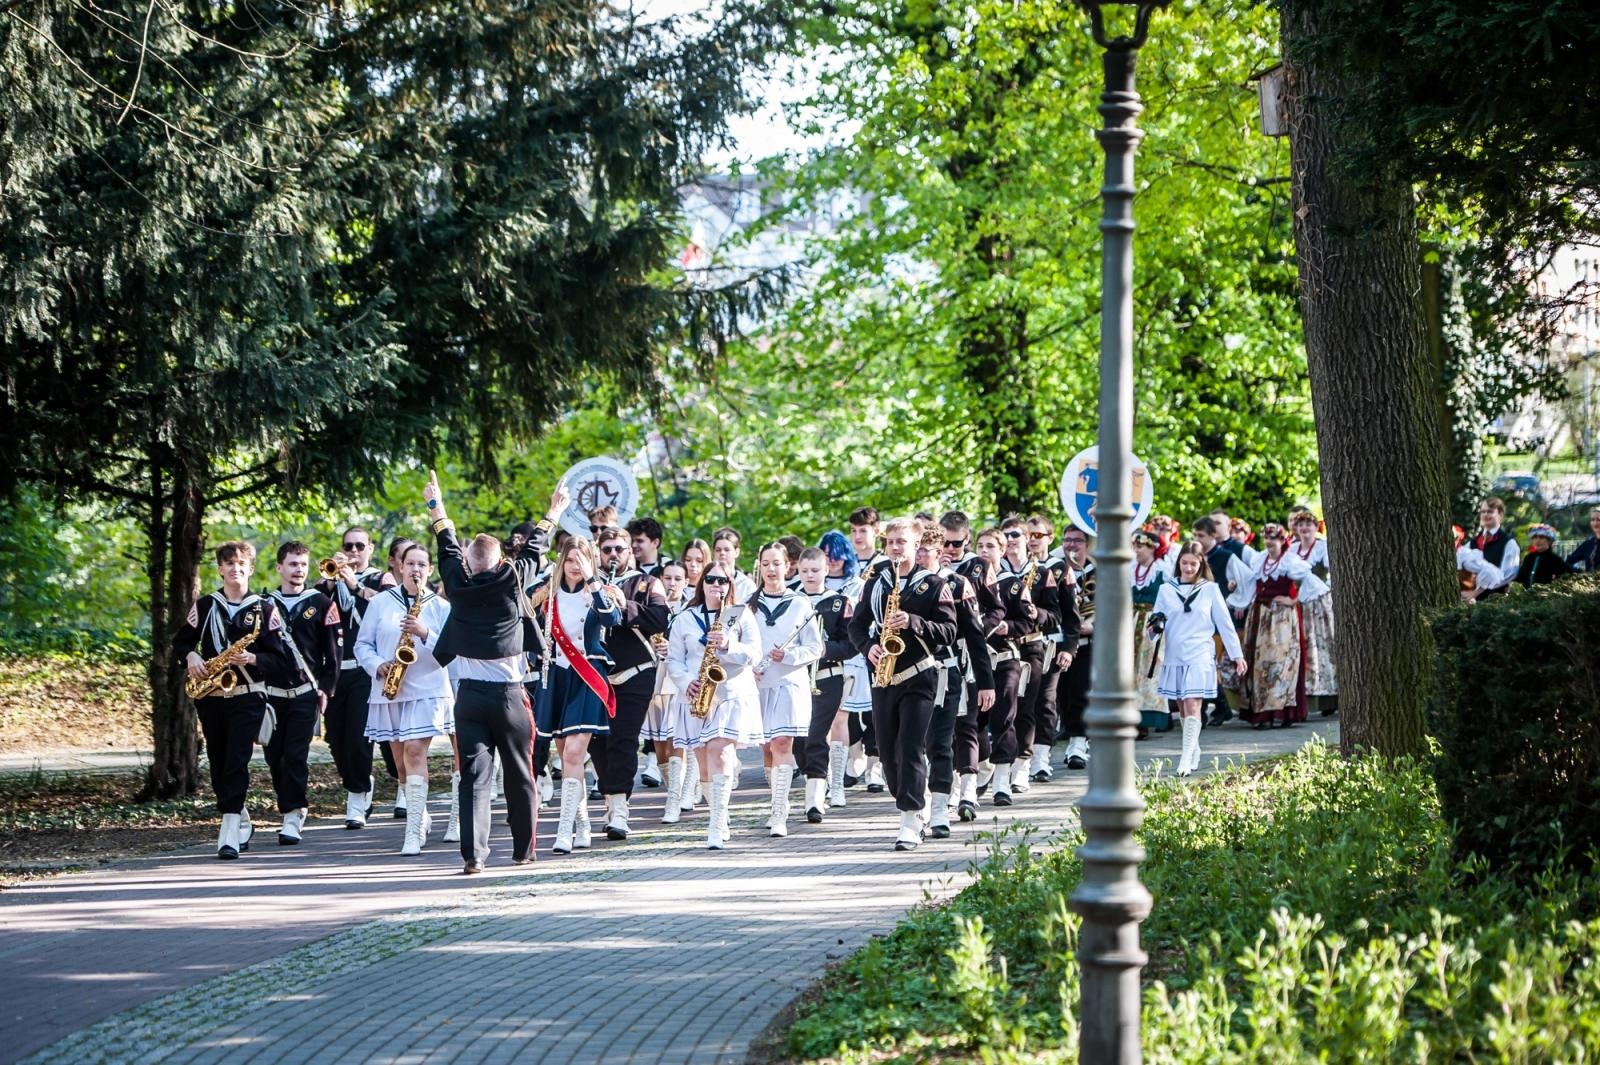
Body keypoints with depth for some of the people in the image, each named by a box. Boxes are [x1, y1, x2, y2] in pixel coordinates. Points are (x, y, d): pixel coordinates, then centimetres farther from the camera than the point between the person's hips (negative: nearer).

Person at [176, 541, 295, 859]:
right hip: (210, 699, 4)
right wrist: (190, 657, -6)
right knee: (218, 766, 9)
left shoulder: (264, 609, 1)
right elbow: (181, 641, 15)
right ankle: (242, 822, 28)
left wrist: (253, 659, -18)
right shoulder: (204, 606, 8)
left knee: (236, 763, -14)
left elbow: (282, 658, -1)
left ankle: (230, 834, -18)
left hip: (247, 698, -4)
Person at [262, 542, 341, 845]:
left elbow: (333, 651, 2)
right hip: (271, 693, 3)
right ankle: (294, 808, 22)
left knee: (296, 756, -9)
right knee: (274, 756, 6)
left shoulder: (321, 604, 2)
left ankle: (292, 818, -8)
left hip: (306, 694, -3)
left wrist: (326, 690, -5)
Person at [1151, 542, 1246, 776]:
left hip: (1200, 656, -3)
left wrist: (1237, 655, 7)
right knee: (1183, 710, 10)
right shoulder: (1166, 589, 7)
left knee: (1192, 706, -13)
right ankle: (1194, 751, 25)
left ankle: (1187, 759, -18)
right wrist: (1152, 631, -15)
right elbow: (1157, 621, 8)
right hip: (1174, 657, 3)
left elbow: (1224, 622, 7)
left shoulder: (1210, 589, 4)